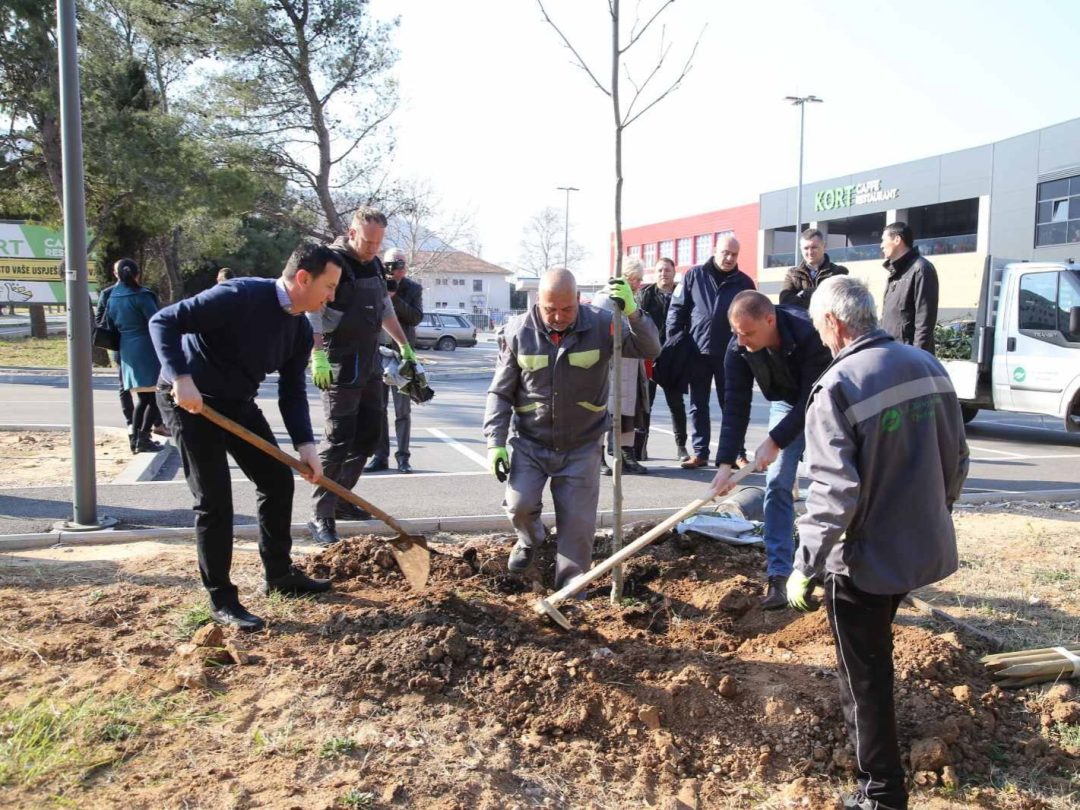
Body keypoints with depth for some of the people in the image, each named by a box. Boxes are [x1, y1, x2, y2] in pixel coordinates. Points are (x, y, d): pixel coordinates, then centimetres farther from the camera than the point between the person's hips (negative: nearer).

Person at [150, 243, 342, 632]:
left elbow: (292, 392, 2)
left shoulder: (300, 330, -1)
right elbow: (163, 321, -26)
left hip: (238, 403, 9)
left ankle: (280, 574, 27)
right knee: (215, 500, -8)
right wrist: (181, 378, -37)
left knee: (278, 480, 10)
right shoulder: (240, 296, -26)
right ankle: (221, 600, 6)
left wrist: (305, 444, -11)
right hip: (191, 401, -8)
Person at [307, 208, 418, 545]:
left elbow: (386, 309, 26)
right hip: (341, 366, -9)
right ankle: (322, 516, -2)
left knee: (368, 435, 13)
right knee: (339, 440, -9)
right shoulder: (332, 262, -13)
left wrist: (404, 344, 27)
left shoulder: (375, 265, 13)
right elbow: (312, 311, -21)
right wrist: (318, 356, -30)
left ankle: (341, 500, 25)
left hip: (370, 364, 9)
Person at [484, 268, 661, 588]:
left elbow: (650, 349, -16)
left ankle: (570, 580, 22)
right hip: (529, 443, 0)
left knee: (578, 519, 1)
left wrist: (632, 312, -34)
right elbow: (500, 392, -3)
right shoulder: (519, 332, -9)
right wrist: (495, 442, -10)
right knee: (520, 504, -9)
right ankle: (529, 541, 27)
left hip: (582, 446, 0)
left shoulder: (601, 325, -11)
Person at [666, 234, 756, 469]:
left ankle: (737, 452, 13)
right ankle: (700, 452, 15)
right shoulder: (694, 276, 4)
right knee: (698, 405, 7)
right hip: (697, 351, 0)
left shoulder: (744, 282, 6)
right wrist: (673, 343, -4)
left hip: (729, 354, 0)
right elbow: (677, 309, 3)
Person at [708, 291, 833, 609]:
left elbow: (814, 398, -33)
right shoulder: (738, 349, -24)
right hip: (787, 404, 3)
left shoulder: (810, 333, -38)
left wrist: (775, 441, -33)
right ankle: (779, 575, -1)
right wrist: (726, 463, -27)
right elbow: (736, 406, -21)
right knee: (777, 484, -5)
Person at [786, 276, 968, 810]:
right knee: (874, 653, 29)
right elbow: (956, 459, 7)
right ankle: (861, 735, 51)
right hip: (924, 546, 7)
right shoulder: (928, 366, -1)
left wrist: (804, 566, -16)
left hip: (864, 557, -7)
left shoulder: (836, 387, -22)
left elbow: (835, 491, -26)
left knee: (864, 674, 10)